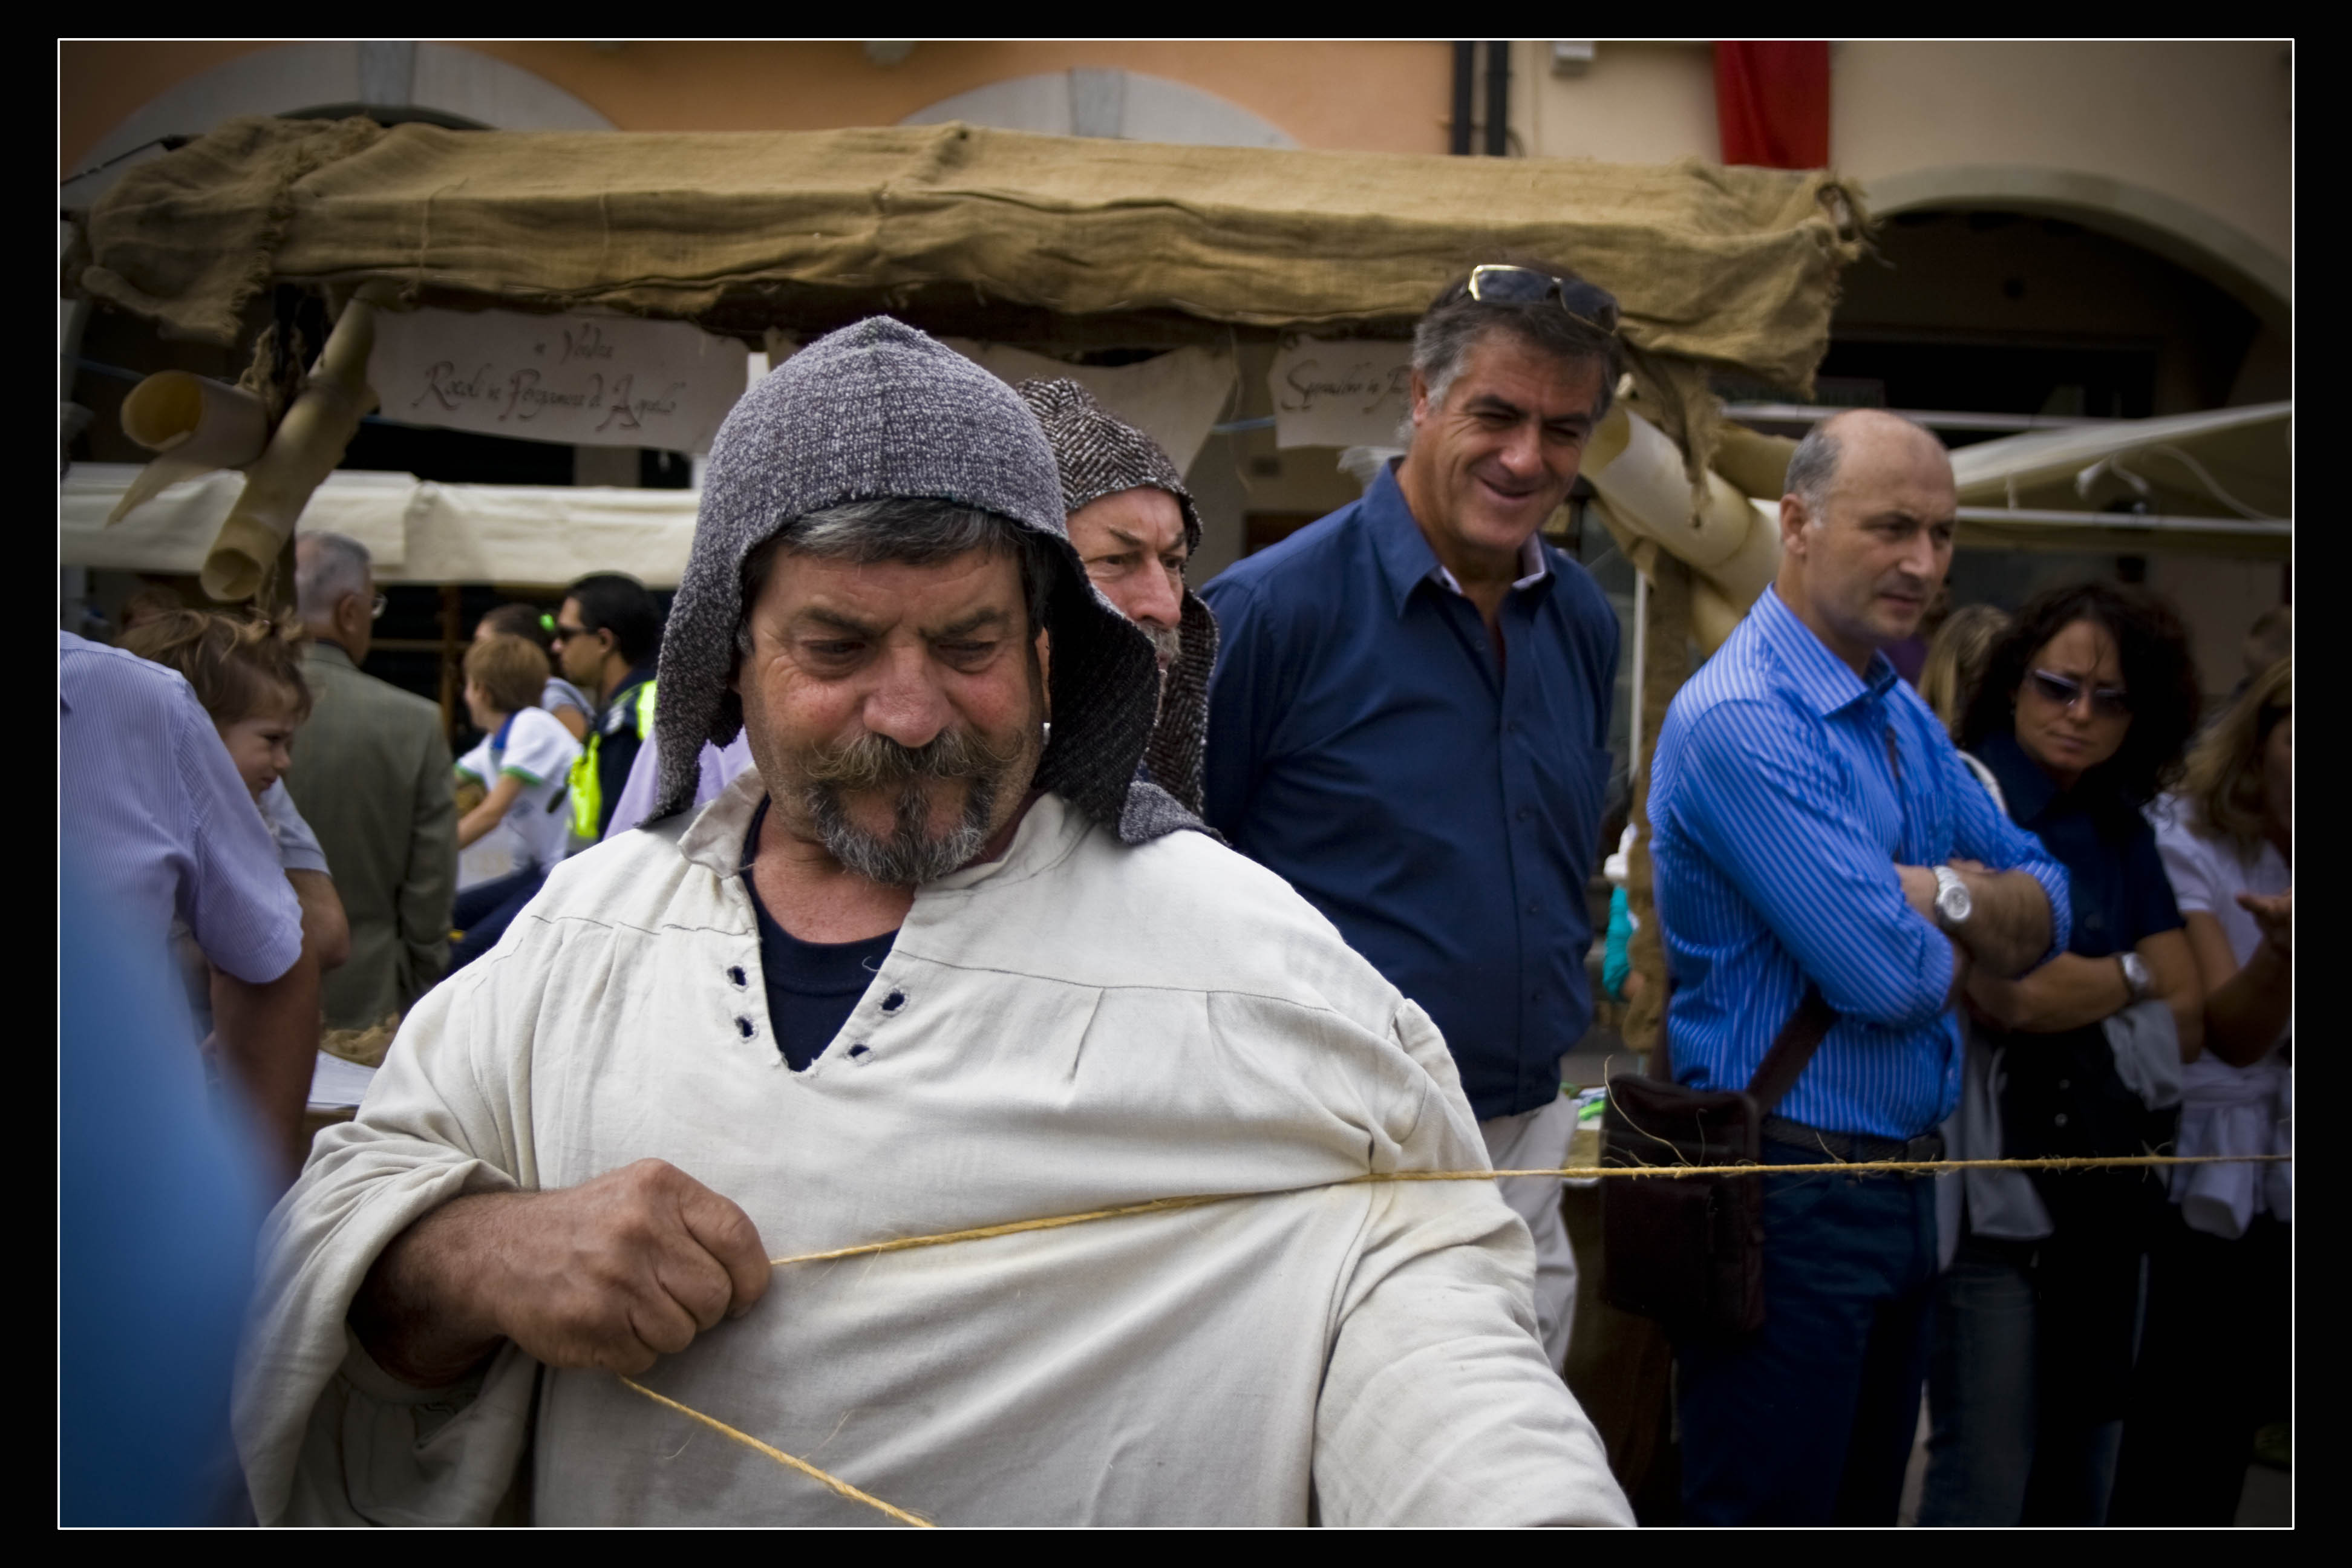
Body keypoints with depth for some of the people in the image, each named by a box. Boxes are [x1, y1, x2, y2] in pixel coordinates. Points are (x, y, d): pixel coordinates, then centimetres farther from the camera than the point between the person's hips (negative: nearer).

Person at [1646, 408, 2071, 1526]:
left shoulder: (1905, 716, 11)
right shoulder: (1738, 719, -20)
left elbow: (2049, 912, 9)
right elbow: (1889, 978, -24)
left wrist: (1951, 892, -13)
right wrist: (1975, 938, -2)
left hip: (1904, 1180, 9)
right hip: (1790, 1194, -9)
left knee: (1864, 1507, 20)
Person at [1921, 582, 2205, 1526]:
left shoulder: (2124, 835, 12)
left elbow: (2189, 1022, 4)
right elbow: (2010, 993, -18)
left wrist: (2067, 993, -10)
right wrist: (2131, 976, 0)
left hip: (2103, 1191, 7)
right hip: (1995, 1190, -7)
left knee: (2080, 1480, 14)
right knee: (1986, 1488, -3)